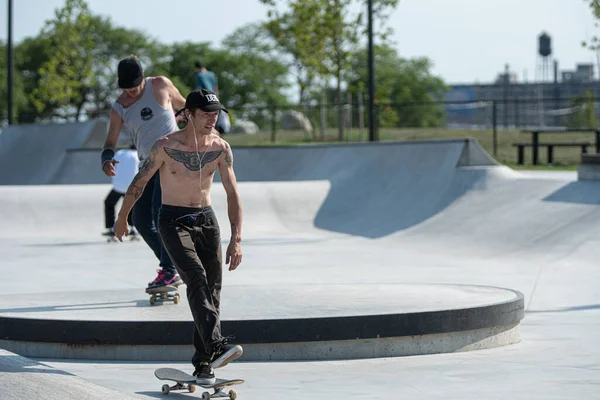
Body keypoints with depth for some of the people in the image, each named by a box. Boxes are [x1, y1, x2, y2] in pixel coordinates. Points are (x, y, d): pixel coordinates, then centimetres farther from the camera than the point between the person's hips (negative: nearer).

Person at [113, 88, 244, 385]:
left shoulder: (220, 148, -4)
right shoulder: (166, 146, -14)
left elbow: (233, 194, -3)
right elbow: (139, 183, -1)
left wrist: (236, 239, -11)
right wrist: (122, 219, 9)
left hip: (206, 219, 4)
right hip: (173, 221, -4)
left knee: (212, 288, 0)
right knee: (196, 277, -24)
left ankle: (202, 363, 10)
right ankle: (215, 346, -38)